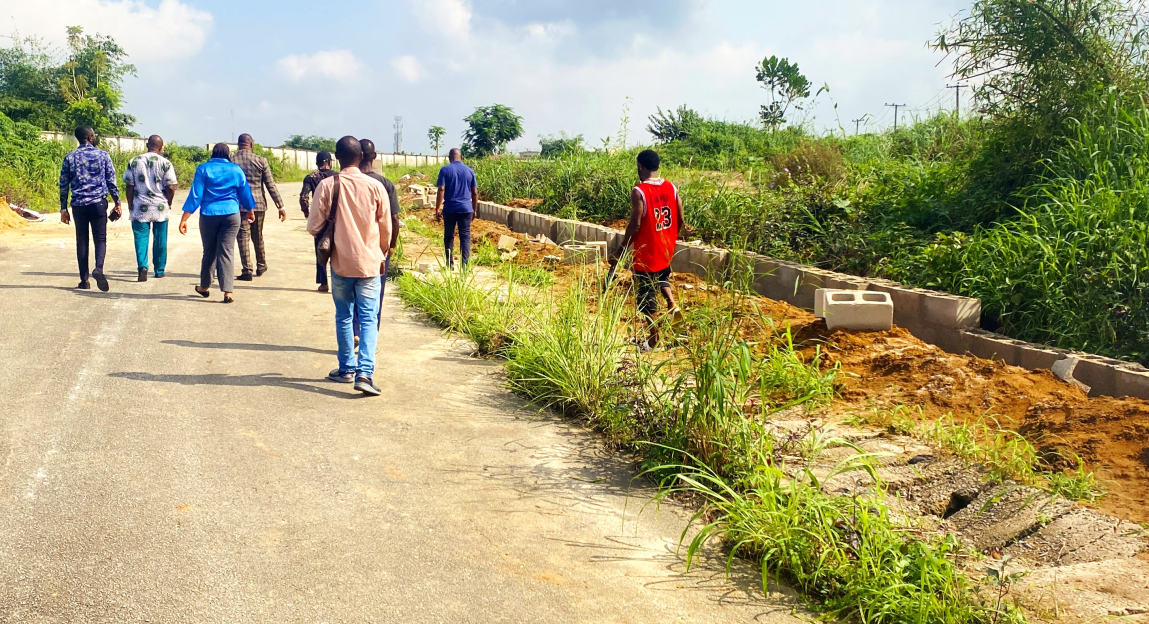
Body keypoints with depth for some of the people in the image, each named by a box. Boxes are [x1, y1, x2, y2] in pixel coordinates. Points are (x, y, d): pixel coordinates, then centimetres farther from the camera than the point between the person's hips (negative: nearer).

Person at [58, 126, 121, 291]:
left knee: (82, 241, 9)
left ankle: (84, 279, 8)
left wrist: (63, 208, 11)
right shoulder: (103, 155, 0)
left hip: (78, 205, 2)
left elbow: (64, 185, 5)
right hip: (98, 203, -2)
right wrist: (117, 203, 6)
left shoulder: (70, 158, 5)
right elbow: (111, 181, 0)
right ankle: (99, 268, -23)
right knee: (100, 239, 4)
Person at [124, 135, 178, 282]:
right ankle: (159, 270, 19)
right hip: (160, 207, 0)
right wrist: (168, 204, 7)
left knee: (141, 237, 4)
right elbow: (170, 187, -9)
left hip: (140, 207, 1)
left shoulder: (134, 162, 0)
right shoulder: (165, 163, -6)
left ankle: (142, 266, -14)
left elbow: (129, 186, 1)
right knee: (160, 239, 10)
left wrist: (130, 205, 10)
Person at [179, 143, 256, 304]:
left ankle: (204, 286, 28)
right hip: (231, 215, 0)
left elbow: (195, 195, -5)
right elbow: (245, 193, 12)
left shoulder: (203, 169, 0)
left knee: (209, 251, 14)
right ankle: (228, 291, -10)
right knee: (226, 252, -1)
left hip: (208, 215, 0)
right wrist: (250, 212, 29)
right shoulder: (236, 170, 4)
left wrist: (184, 219, -4)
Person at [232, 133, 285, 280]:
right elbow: (271, 185, -4)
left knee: (243, 237, 3)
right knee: (258, 237, 16)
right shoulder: (261, 161, -5)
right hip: (258, 204, 1)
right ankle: (261, 266, 30)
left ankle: (247, 271, -1)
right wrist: (280, 206, 1)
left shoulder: (230, 162, -4)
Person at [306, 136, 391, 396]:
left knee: (344, 317, 15)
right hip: (369, 263, 0)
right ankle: (365, 372, -13)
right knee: (368, 319, 0)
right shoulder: (375, 187, -5)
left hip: (341, 262, 1)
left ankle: (347, 368, 24)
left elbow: (314, 226, -6)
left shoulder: (327, 185, -8)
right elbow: (386, 228, 3)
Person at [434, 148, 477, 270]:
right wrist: (474, 210, 17)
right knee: (465, 236, 2)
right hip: (466, 209, 1)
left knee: (449, 236, 11)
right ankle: (465, 264, -5)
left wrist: (437, 209, -7)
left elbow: (441, 190, -10)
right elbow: (475, 192, 8)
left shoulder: (445, 170, -3)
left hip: (449, 209, -1)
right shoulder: (469, 171, 6)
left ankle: (450, 263, 17)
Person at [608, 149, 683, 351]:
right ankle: (672, 302, 14)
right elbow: (680, 220, 4)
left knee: (647, 297, 7)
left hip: (647, 253, -6)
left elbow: (635, 225, -21)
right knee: (662, 276, 37)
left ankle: (653, 341, 16)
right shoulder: (672, 188, -1)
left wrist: (619, 252, -12)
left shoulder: (639, 192, -20)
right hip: (667, 250, 6)